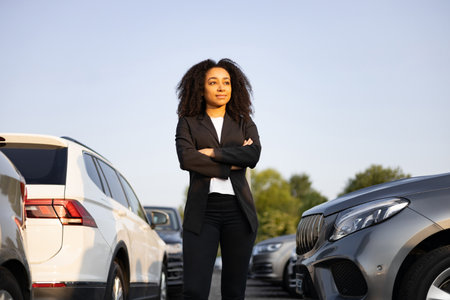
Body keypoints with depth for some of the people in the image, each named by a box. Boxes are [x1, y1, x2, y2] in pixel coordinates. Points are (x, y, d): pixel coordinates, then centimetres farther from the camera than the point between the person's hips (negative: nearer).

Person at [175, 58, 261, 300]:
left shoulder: (244, 123, 16)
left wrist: (213, 152, -7)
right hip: (202, 211, -2)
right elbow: (186, 159, -7)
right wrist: (231, 164, -5)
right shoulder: (188, 123, 11)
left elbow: (253, 155, -4)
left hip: (238, 210, 2)